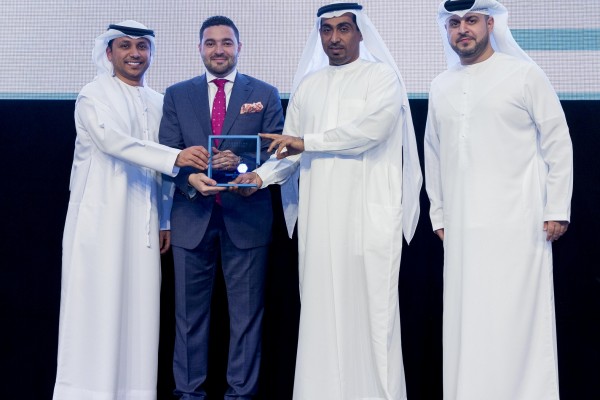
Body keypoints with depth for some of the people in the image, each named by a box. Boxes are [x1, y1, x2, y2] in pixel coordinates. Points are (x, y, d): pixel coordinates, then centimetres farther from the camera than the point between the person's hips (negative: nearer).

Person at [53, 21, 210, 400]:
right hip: (101, 218, -5)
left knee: (138, 306, 5)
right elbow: (113, 141, -20)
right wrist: (176, 157, -30)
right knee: (98, 304, -4)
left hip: (143, 222, 5)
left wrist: (165, 222, 12)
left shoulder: (158, 102, 14)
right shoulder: (94, 96, -2)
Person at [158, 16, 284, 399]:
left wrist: (243, 162, -19)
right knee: (190, 312, 7)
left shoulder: (265, 94, 7)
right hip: (192, 217, 1)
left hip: (246, 217, -1)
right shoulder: (177, 95, 10)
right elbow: (168, 153, 3)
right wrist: (191, 178, -17)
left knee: (247, 312, 4)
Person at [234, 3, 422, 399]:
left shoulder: (382, 76, 3)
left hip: (369, 213, -4)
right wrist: (262, 175, -2)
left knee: (370, 306, -4)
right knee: (322, 308, 2)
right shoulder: (307, 86, 17)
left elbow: (370, 128, -14)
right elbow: (292, 151, 16)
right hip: (319, 216, 4)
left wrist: (307, 142, -8)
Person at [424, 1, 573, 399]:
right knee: (466, 321, 4)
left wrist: (557, 209, -4)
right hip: (462, 228, 4)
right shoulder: (441, 87, 14)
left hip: (517, 225, -4)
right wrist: (439, 214, 15)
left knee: (517, 319, -4)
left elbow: (558, 145, 0)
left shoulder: (524, 74, 1)